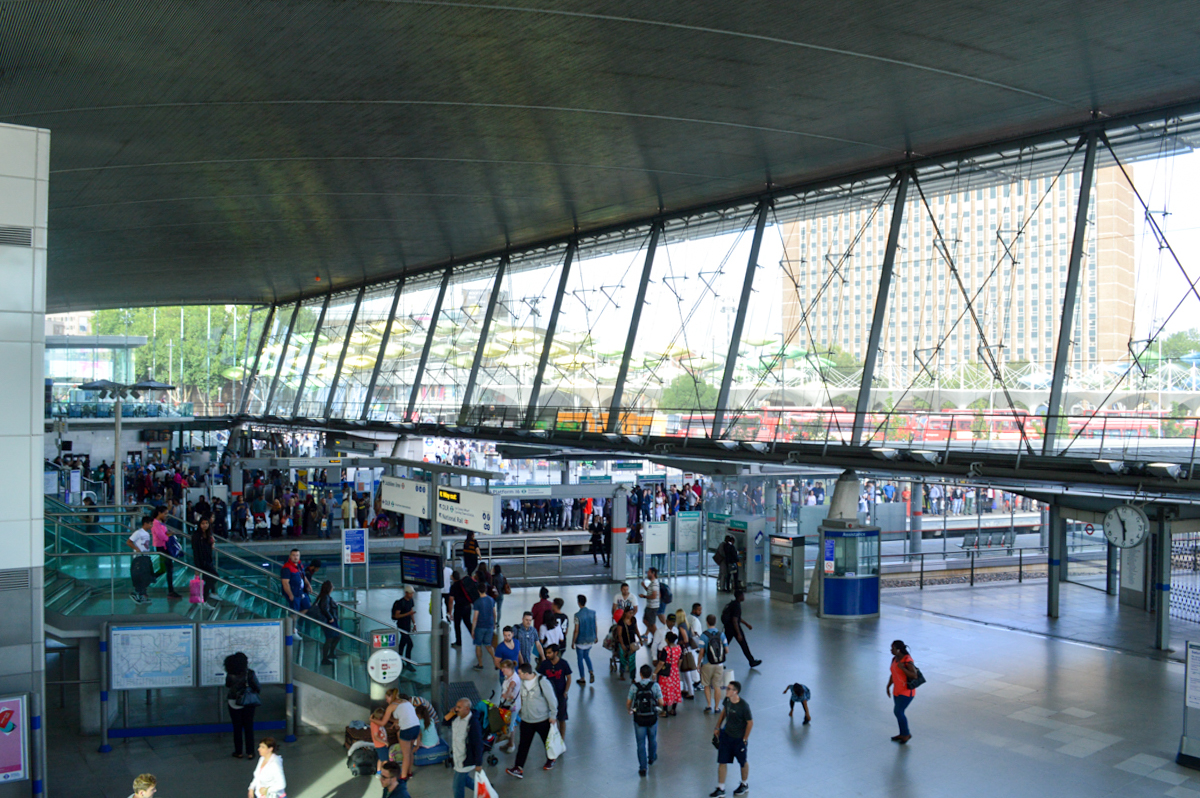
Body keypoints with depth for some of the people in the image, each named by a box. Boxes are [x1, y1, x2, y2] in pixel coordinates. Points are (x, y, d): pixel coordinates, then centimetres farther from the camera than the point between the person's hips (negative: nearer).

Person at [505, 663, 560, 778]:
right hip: (526, 720, 4)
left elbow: (552, 699, -13)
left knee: (548, 742, 17)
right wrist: (521, 710, 17)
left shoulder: (542, 683, -22)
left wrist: (553, 715, -9)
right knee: (523, 744, 3)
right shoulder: (522, 683, -4)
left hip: (542, 720, -4)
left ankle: (550, 760, 41)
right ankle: (518, 768, 5)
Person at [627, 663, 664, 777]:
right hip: (652, 717, 1)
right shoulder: (655, 685, -9)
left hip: (639, 718, -1)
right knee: (652, 739, 24)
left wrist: (629, 710, 17)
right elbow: (661, 702, -8)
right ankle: (651, 758, 46)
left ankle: (643, 767, 2)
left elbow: (628, 703, -4)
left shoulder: (634, 686, -8)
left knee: (641, 743, 5)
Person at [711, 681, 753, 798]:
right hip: (726, 735, 5)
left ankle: (745, 785, 39)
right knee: (722, 762, 5)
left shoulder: (743, 706, -26)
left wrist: (744, 739, -12)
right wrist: (717, 728, 12)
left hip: (739, 739, -5)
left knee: (743, 762, 16)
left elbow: (750, 723, -17)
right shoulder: (727, 700, -8)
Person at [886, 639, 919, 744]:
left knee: (898, 712, -11)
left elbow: (915, 675, -24)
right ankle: (902, 734, 27)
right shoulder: (895, 659, 4)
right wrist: (888, 687, 14)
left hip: (907, 691, -8)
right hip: (897, 690, 8)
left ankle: (906, 734, 6)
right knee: (898, 712, 13)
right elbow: (893, 674, 15)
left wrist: (902, 668, -29)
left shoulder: (907, 660, -20)